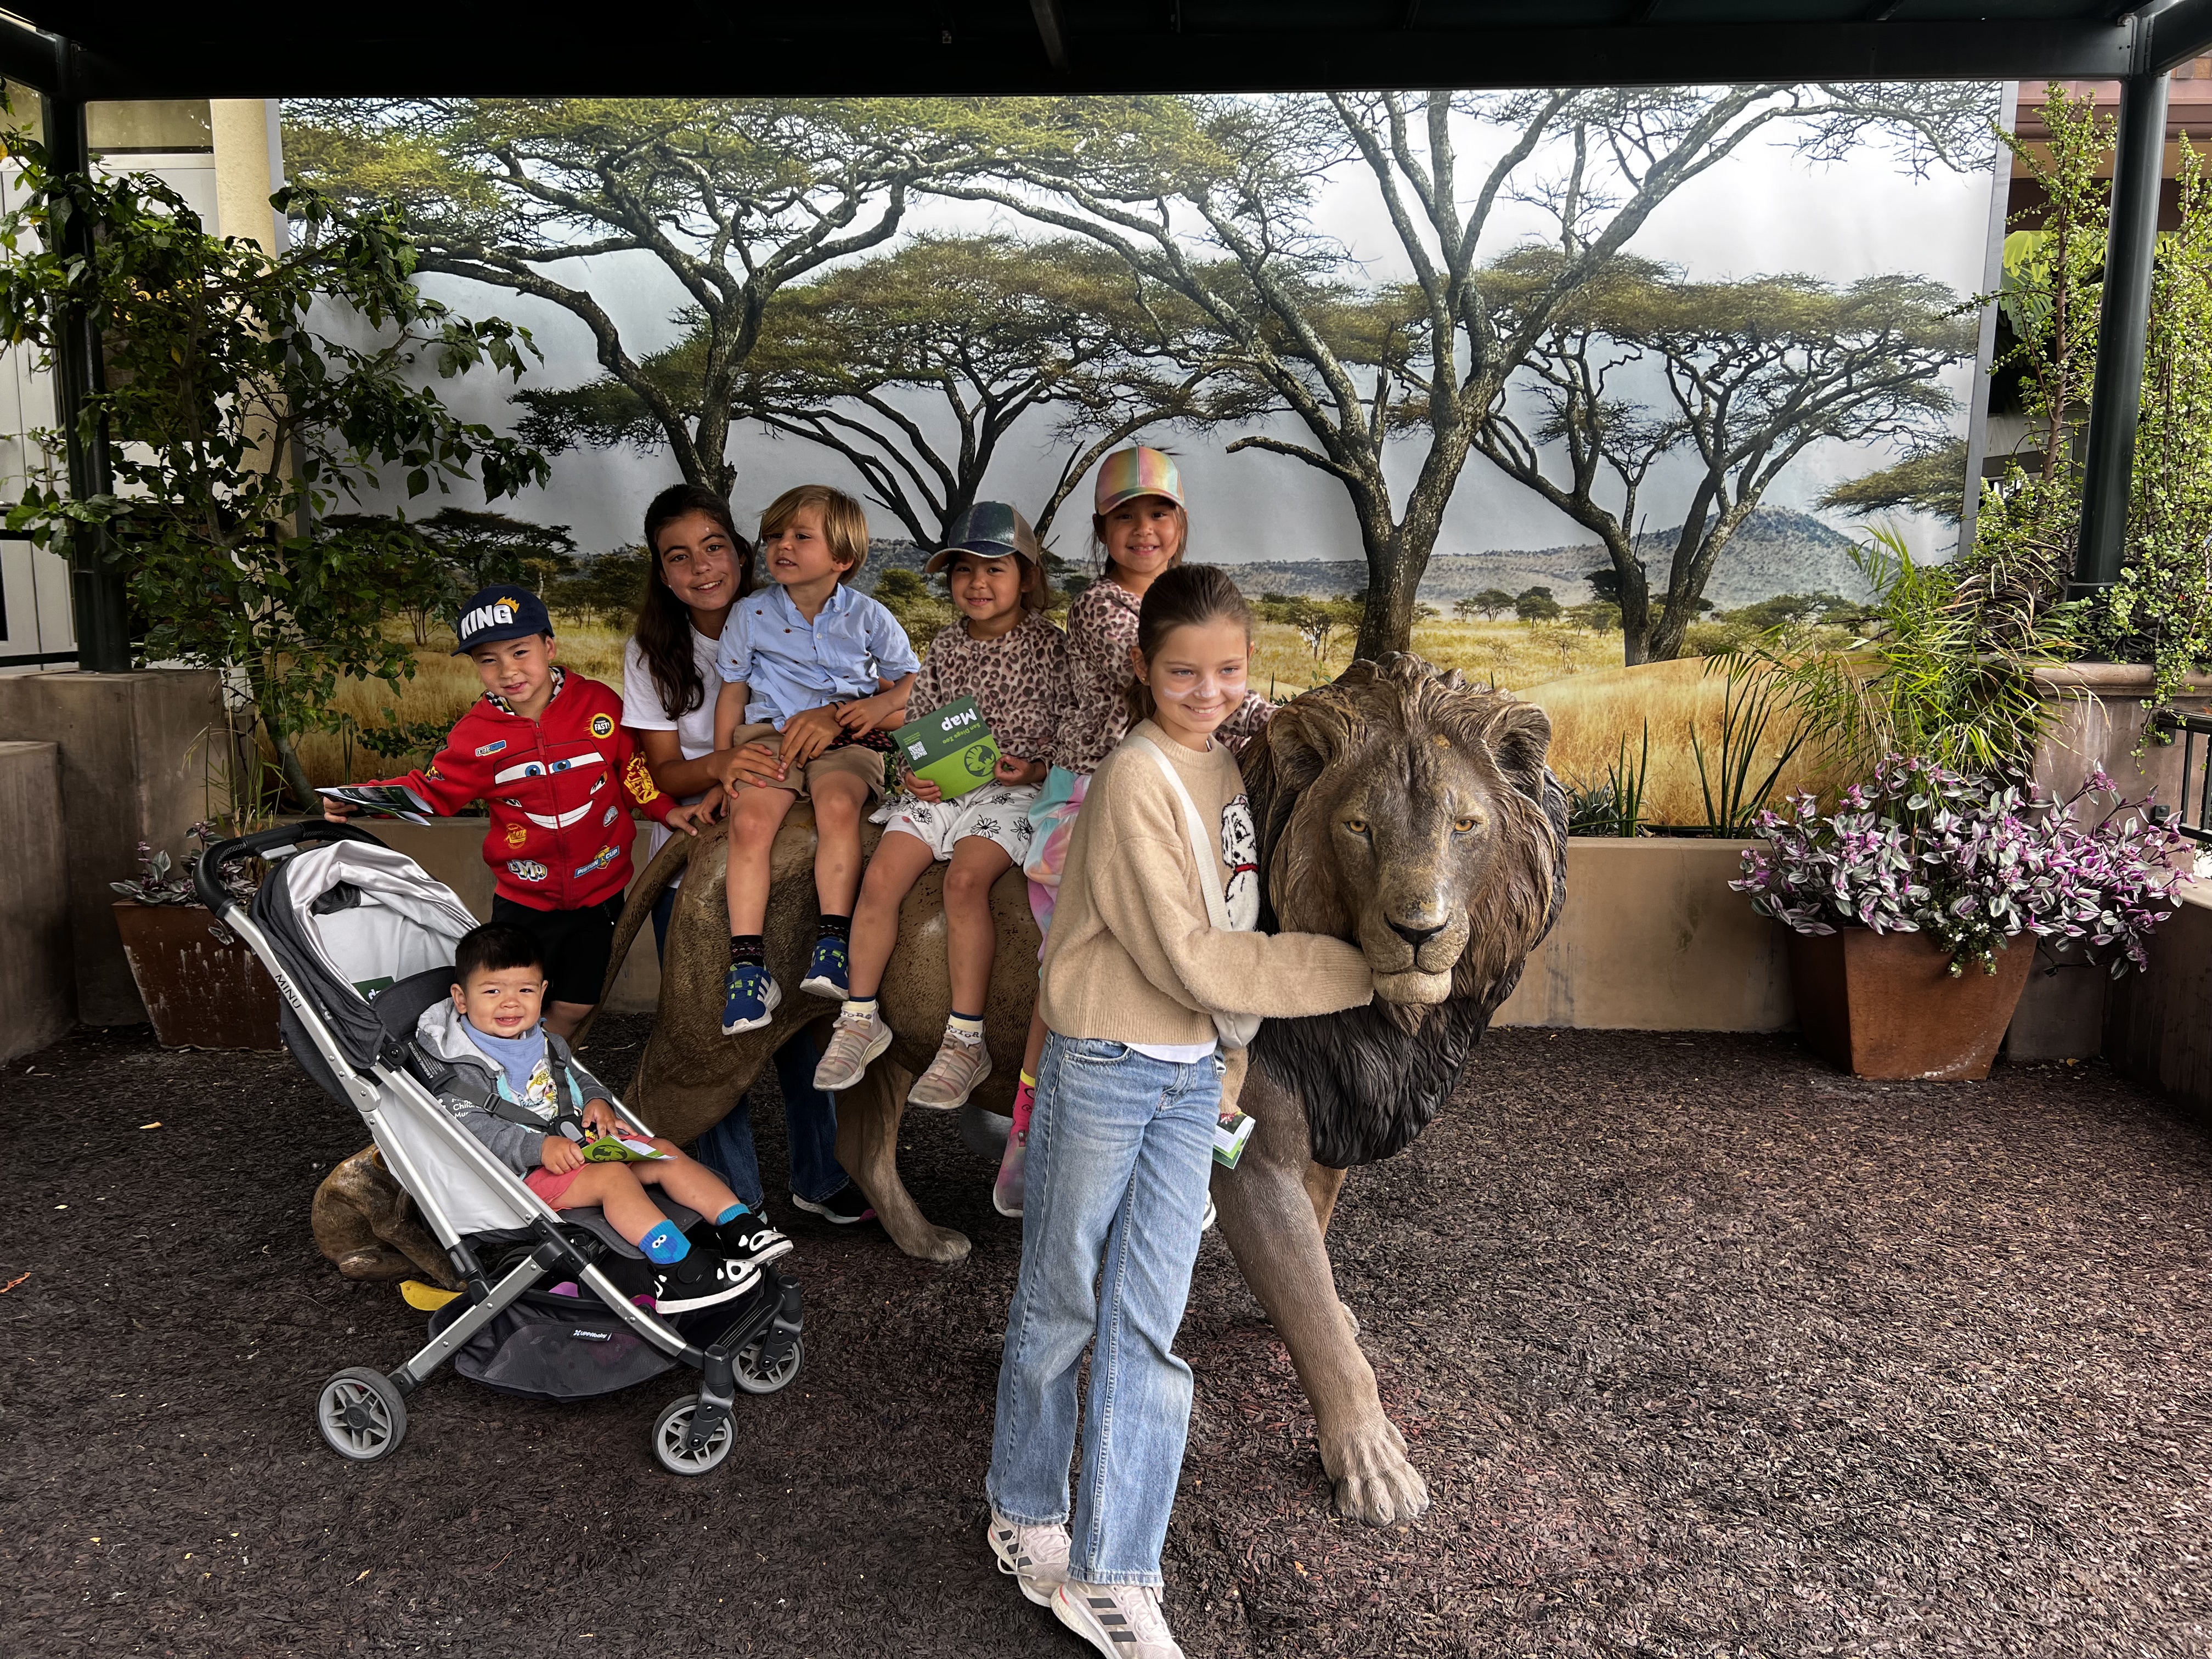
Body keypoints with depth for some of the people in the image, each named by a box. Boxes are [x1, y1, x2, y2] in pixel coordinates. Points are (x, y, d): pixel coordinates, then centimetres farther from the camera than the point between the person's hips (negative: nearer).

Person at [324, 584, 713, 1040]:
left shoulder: (598, 703, -10)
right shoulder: (477, 733, -7)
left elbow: (632, 766, 4)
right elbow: (431, 789, 0)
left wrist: (665, 809, -6)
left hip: (600, 889, 1)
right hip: (523, 897, 0)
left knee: (573, 1010, 11)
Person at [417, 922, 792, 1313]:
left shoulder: (545, 1043, 15)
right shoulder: (462, 1069, -10)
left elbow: (579, 1077, 28)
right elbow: (474, 1128, -20)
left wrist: (598, 1101, 4)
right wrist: (539, 1147, -30)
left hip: (579, 1144, 9)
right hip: (526, 1173, -9)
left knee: (665, 1153, -3)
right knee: (612, 1176, -31)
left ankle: (739, 1227, -8)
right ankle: (677, 1271, -41)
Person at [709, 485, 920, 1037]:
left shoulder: (869, 618, 6)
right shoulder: (750, 615, 11)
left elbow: (909, 689, 9)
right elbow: (732, 694, 16)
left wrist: (840, 715, -7)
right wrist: (723, 764, 8)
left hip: (846, 740, -1)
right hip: (770, 736, 2)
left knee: (838, 804, -35)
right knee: (749, 820, -27)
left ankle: (832, 942, -30)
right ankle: (747, 966, -25)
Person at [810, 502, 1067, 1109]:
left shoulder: (1050, 647, -1)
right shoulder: (946, 648, 13)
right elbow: (918, 726, 17)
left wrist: (1036, 769, -19)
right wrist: (914, 774, -2)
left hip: (1011, 791, -5)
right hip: (938, 788, 5)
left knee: (965, 877, -29)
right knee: (881, 875, -16)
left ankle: (966, 1040, -21)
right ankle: (860, 1019, 0)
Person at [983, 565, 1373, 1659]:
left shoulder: (1232, 761, 6)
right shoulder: (1137, 779, -16)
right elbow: (1186, 957, -19)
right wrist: (1352, 970, -15)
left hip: (1193, 1073, 6)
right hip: (1104, 1068, -6)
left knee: (1146, 1325, 7)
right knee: (1060, 1308, 11)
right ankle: (1024, 1517, 33)